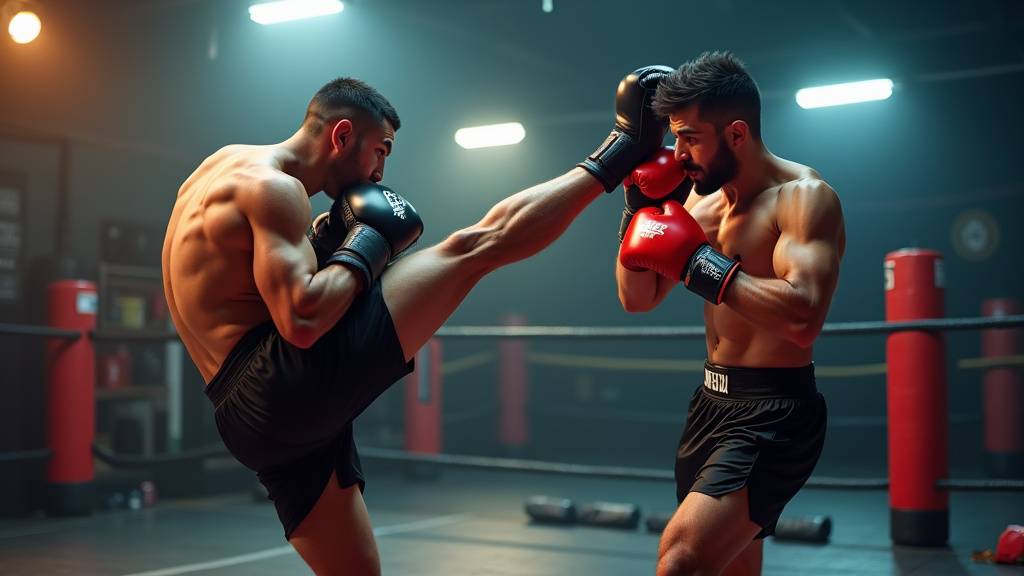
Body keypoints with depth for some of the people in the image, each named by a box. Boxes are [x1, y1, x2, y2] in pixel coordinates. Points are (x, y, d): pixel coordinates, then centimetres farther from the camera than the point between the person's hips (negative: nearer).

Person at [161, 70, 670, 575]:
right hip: (285, 381, -10)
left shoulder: (227, 164, 19)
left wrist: (322, 247, 16)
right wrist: (367, 247, -8)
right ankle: (619, 153, 4)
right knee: (476, 247, -10)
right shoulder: (269, 185, -11)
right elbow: (302, 321, -23)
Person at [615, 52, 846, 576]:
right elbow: (637, 299, 9)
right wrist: (640, 208, -4)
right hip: (712, 401, 8)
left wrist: (698, 261, -26)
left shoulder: (803, 197, -16)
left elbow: (802, 317, -32)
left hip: (773, 414, -8)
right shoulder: (700, 201, 7)